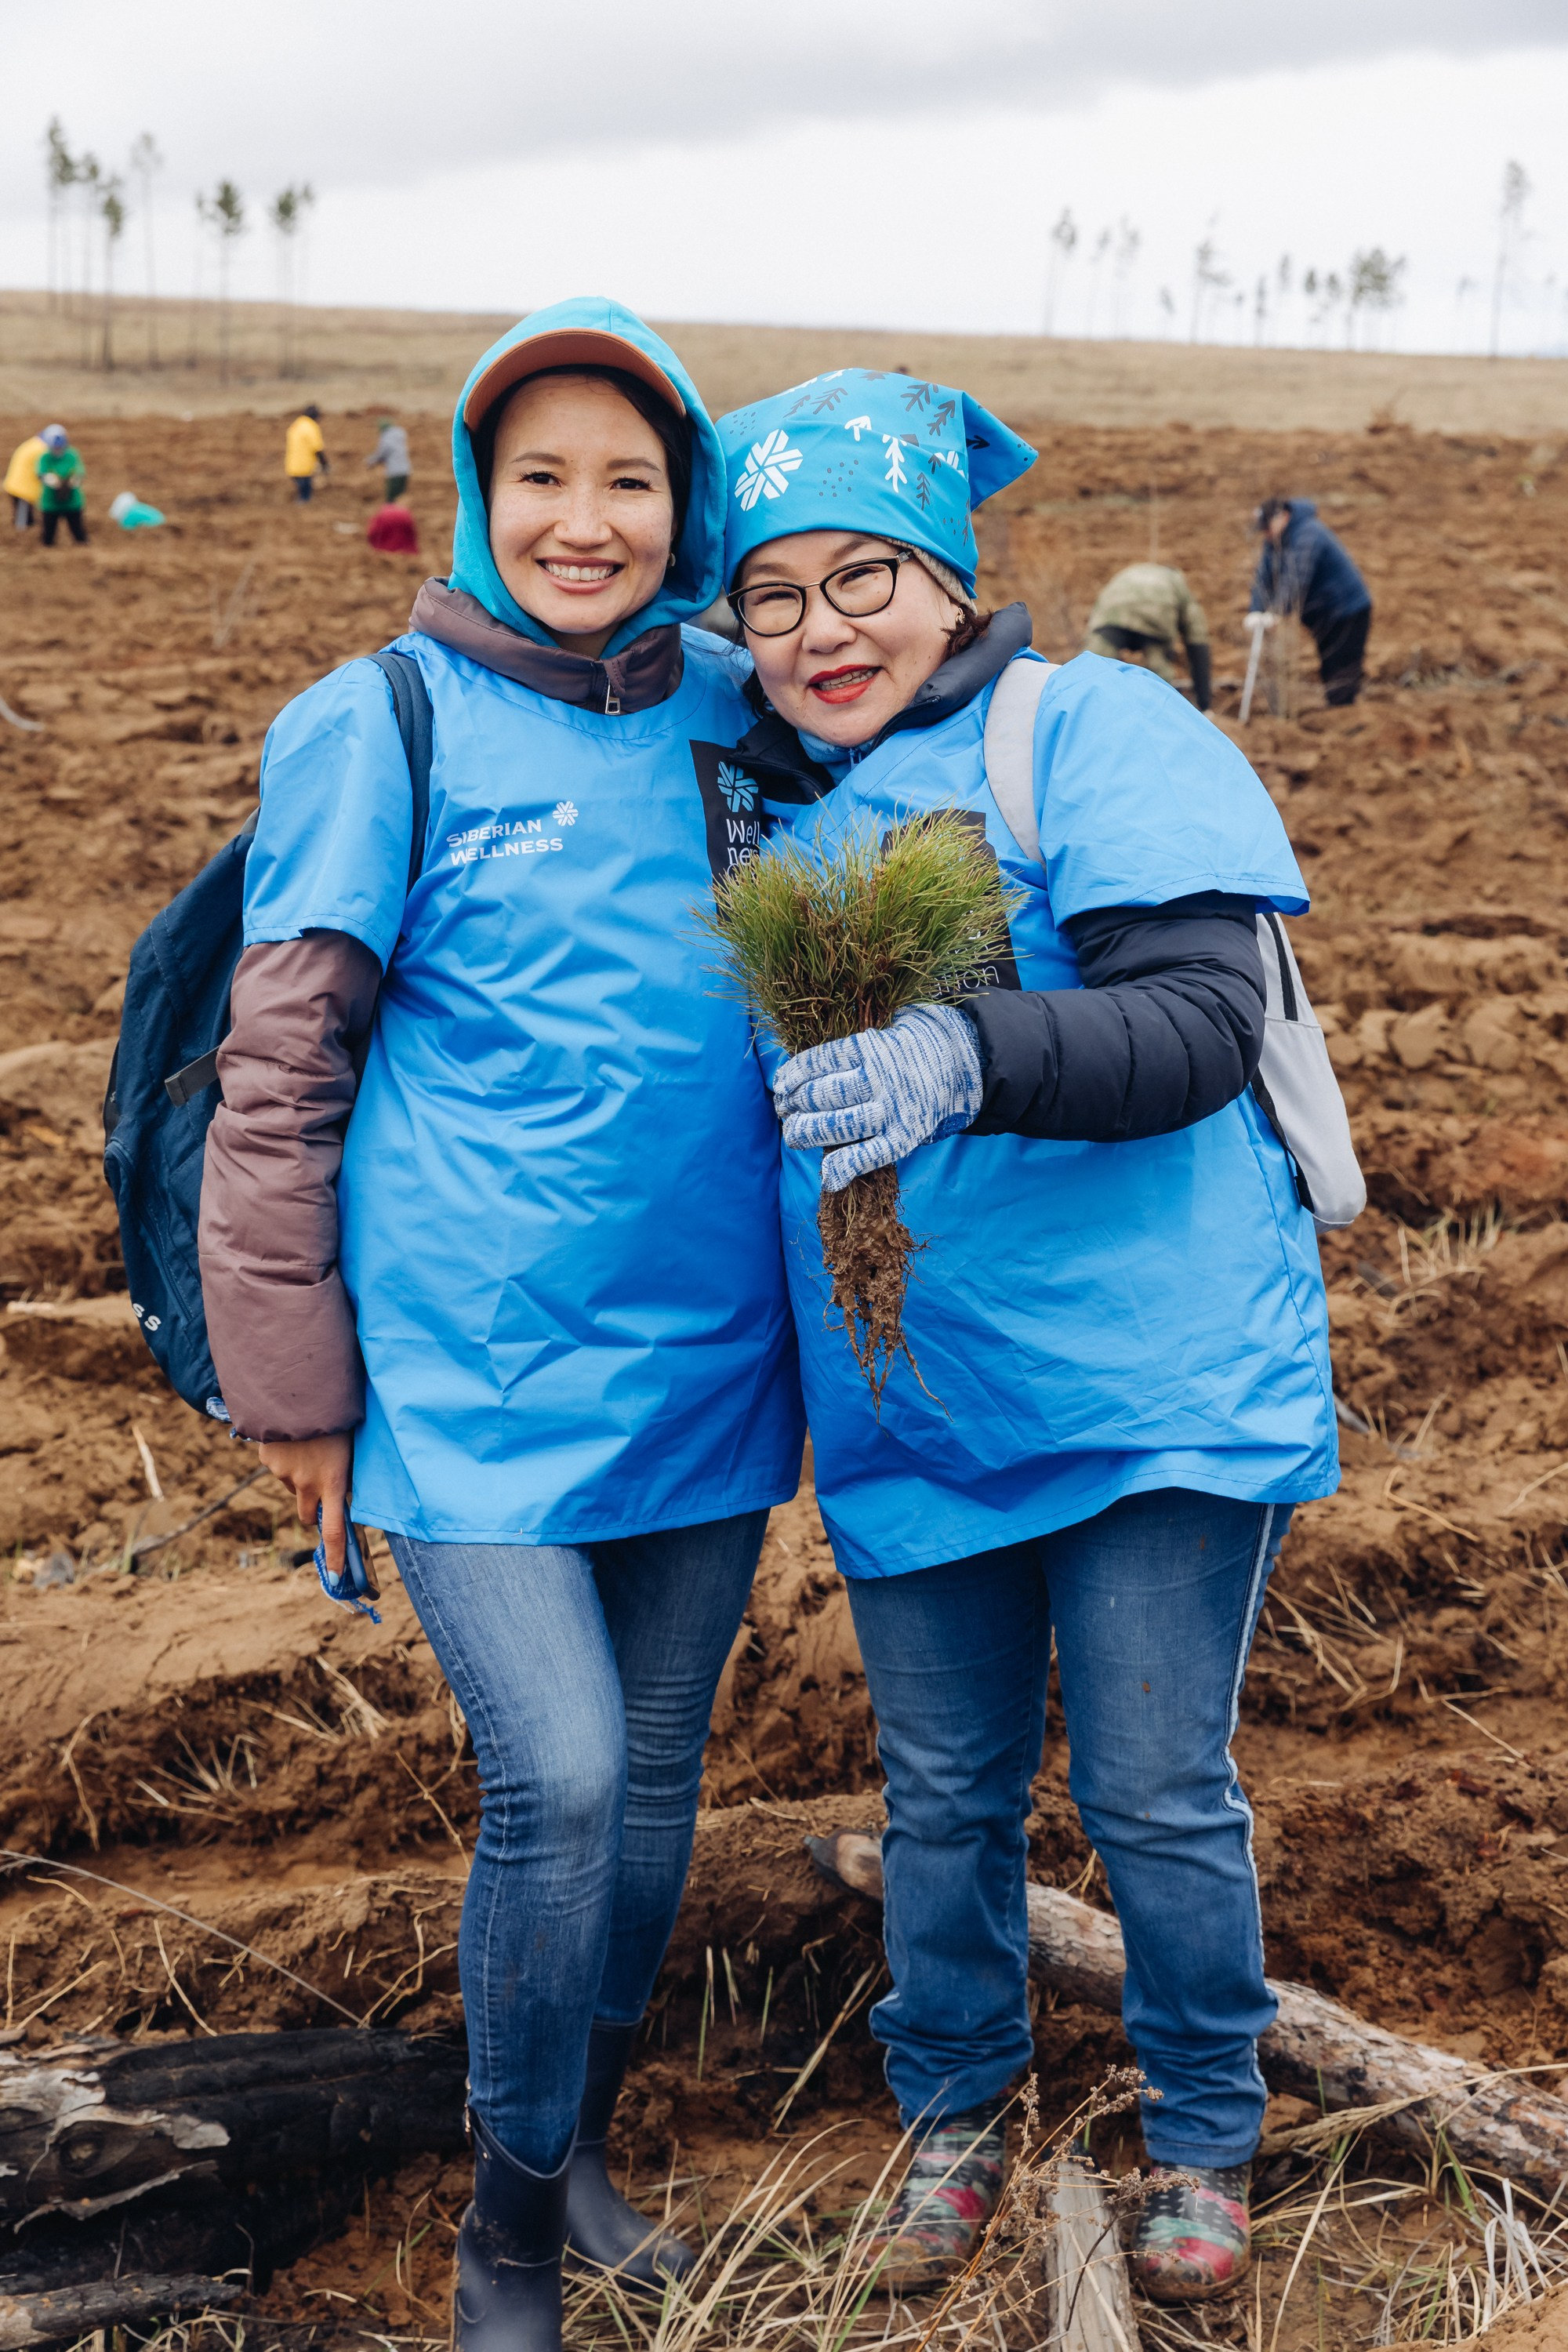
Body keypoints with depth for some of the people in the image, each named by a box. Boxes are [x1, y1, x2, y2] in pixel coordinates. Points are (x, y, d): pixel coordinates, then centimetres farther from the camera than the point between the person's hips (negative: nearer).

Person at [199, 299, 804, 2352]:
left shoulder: (730, 718, 5)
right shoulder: (382, 729, -7)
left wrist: (801, 1346, 16)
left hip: (703, 1361, 5)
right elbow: (280, 1071, -4)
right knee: (559, 1780, -11)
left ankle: (588, 2141, 37)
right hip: (475, 1365, -4)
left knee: (655, 1770, 13)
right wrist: (294, 1384, -4)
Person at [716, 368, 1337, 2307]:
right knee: (943, 1794, 15)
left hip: (1157, 1389, -4)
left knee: (1156, 1794, 6)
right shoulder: (762, 806, 8)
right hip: (908, 1407, 4)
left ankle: (1202, 2141, 30)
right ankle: (952, 2114, 38)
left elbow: (1199, 1018, -22)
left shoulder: (1092, 733, -9)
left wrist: (967, 1058, -36)